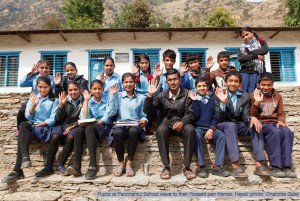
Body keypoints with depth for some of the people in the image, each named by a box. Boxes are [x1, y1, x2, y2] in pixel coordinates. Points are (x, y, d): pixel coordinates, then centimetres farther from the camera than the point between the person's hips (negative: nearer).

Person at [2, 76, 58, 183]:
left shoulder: (54, 101, 7)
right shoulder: (33, 98, 17)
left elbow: (53, 119, -2)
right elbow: (28, 116, 7)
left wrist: (39, 125, -11)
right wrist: (34, 105, -8)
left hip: (46, 128, -3)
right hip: (32, 127, 3)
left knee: (23, 134, -30)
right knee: (23, 124, -33)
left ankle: (17, 170, -29)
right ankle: (25, 157, -43)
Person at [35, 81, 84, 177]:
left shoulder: (83, 101, 2)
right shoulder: (65, 100, 8)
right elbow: (58, 119, 3)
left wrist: (72, 126, -14)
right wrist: (60, 105, -10)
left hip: (75, 126, -2)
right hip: (63, 125, 2)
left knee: (70, 137, -35)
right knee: (55, 136, -29)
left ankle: (60, 165, -23)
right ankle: (48, 167, -25)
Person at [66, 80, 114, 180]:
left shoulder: (108, 100, 4)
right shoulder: (89, 101, 12)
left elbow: (106, 119, -7)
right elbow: (84, 118, -1)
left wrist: (92, 123, -21)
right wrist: (86, 100, 0)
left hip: (104, 126, -3)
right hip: (90, 125, 4)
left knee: (89, 129, -35)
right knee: (78, 131, -29)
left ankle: (93, 166, -39)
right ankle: (77, 166, -33)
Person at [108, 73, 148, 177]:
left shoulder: (141, 97, 18)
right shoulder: (118, 96, 15)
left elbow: (143, 115, 15)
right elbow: (112, 112, 1)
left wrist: (144, 121, -8)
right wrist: (112, 95, 0)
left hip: (135, 125, 0)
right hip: (120, 124, 0)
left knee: (133, 131, -37)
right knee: (117, 132, -36)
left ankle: (129, 163, -26)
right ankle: (121, 163, -20)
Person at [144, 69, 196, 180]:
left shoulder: (187, 94, 5)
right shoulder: (162, 95, 9)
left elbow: (190, 113, -3)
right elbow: (147, 111, 3)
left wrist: (182, 122, -24)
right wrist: (150, 95, -12)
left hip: (182, 123, 0)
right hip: (167, 123, 1)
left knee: (190, 130, -35)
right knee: (161, 130, -34)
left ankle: (186, 166, -24)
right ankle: (166, 166, -26)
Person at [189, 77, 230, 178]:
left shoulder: (212, 98, 12)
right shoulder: (193, 98, 8)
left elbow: (215, 116, 5)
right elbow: (195, 116, -5)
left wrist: (211, 129, -11)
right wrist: (195, 101, -11)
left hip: (210, 127, 2)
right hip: (198, 127, -2)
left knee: (221, 135, -27)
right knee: (197, 136, -34)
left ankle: (218, 166, -25)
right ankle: (202, 167, -31)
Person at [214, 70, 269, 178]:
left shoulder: (245, 96, 7)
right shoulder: (219, 95, -3)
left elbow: (245, 116, 0)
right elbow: (218, 119, -11)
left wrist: (252, 118, -24)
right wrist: (222, 103, -27)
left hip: (239, 126, 4)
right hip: (224, 125, -3)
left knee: (255, 125, -25)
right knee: (231, 125, -37)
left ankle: (258, 165, -30)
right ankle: (235, 166, -43)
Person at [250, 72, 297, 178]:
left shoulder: (278, 96, 18)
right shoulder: (253, 95, 8)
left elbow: (281, 113, 15)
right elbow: (251, 115, 2)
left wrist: (280, 120, -9)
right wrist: (256, 102, -14)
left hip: (274, 123, 4)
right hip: (261, 123, -3)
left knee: (288, 132, -30)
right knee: (275, 132, -35)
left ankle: (286, 166, -30)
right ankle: (275, 167, -34)